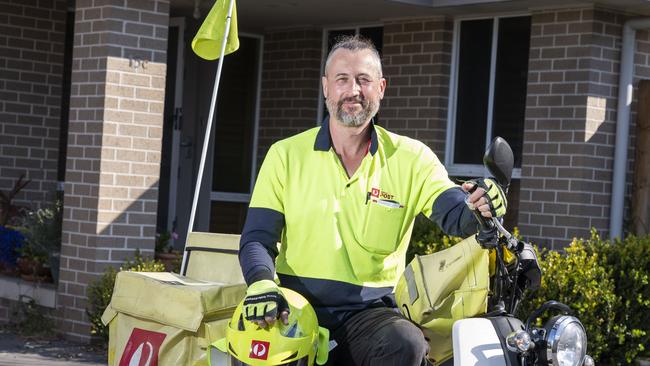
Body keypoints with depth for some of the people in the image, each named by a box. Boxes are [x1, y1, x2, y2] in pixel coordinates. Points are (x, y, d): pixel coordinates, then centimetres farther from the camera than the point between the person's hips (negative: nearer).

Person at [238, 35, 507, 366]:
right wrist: (262, 284, -19)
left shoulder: (411, 159, 5)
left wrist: (479, 207, -32)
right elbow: (257, 238, 4)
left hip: (368, 311, 1)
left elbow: (455, 216, -7)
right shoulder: (285, 155, 7)